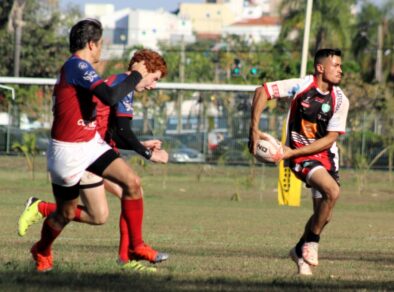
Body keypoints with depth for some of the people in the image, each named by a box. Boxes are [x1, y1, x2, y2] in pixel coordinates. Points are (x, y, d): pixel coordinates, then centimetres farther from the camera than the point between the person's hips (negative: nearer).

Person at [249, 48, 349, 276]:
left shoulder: (340, 100, -6)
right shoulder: (301, 86, -13)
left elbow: (330, 139, -8)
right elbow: (262, 92, -6)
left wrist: (293, 152, -16)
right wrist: (254, 130, -12)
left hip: (326, 156, 5)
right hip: (300, 157, -5)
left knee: (324, 214, 4)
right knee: (332, 191, -27)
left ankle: (301, 252, 30)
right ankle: (312, 242, -10)